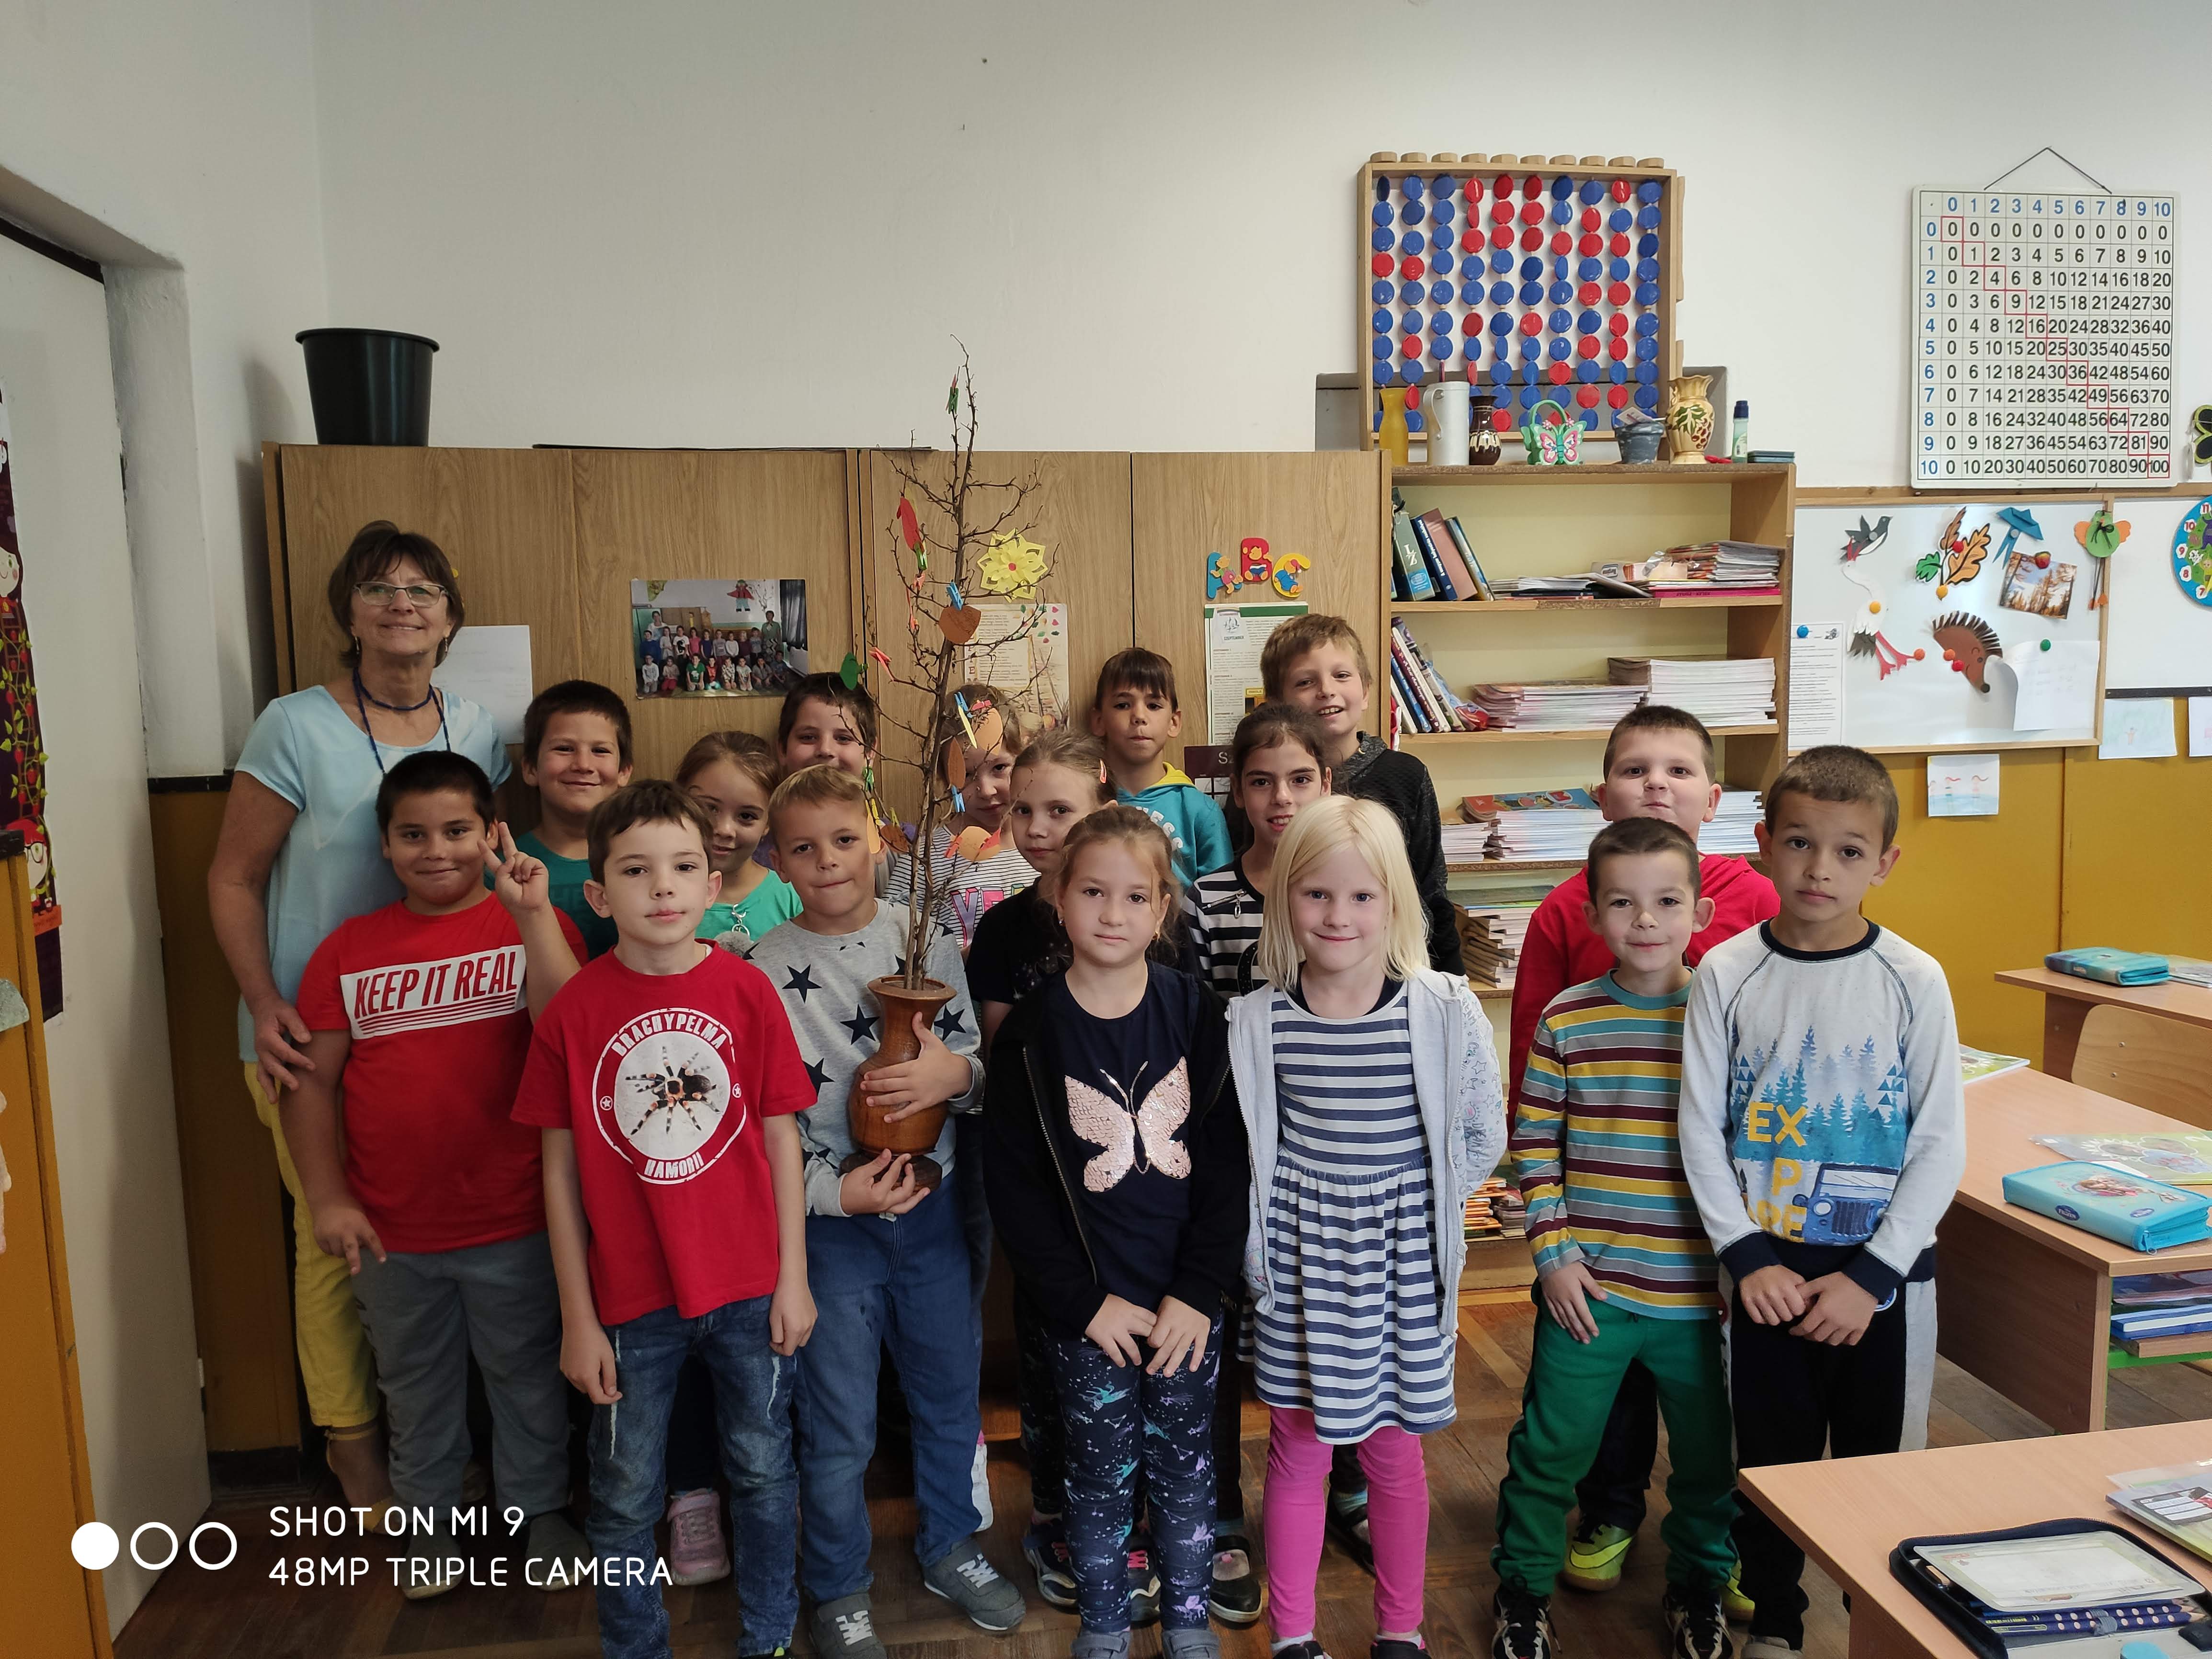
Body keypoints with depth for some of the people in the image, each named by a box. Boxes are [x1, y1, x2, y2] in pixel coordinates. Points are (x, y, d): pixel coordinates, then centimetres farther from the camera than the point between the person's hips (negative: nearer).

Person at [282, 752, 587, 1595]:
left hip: (515, 1225, -2)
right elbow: (310, 1080, 2)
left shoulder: (535, 926, -6)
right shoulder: (348, 949, 1)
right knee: (415, 1387, 21)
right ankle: (428, 1519, 42)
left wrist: (533, 913, -27)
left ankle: (540, 1511, 36)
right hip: (391, 1233, 2)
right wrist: (328, 1197, -4)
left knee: (527, 1377, 15)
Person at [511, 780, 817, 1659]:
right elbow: (561, 1169, -4)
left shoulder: (746, 990, -7)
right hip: (631, 1297, 0)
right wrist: (578, 1317, -3)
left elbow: (781, 1139, -2)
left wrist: (794, 1277, -1)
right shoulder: (574, 1009, -8)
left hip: (749, 1287, 1)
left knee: (763, 1472, 17)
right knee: (624, 1498, 15)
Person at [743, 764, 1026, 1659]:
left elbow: (978, 1064, 2)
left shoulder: (928, 939, -2)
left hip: (933, 1207, 3)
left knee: (951, 1398, 19)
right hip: (828, 1223, -2)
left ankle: (949, 1549, 44)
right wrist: (832, 1190, -18)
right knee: (839, 1428, 11)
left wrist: (955, 1072, -21)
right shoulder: (764, 969, -9)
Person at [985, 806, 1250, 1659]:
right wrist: (1085, 1302, -10)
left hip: (1187, 1303, 1)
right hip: (1087, 1308, -1)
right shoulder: (1030, 1032, -8)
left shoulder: (1195, 1014, -5)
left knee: (1186, 1469, 15)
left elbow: (1227, 1165, -4)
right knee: (1103, 1474, 13)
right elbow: (1015, 1184, -7)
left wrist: (1196, 1293, -9)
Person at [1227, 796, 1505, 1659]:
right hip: (1300, 1267, 0)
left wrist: (1411, 1207, -1)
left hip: (1403, 1266, 0)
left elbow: (1481, 1140, 1)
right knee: (1299, 1451, 13)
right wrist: (1259, 1241, -1)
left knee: (1395, 1453, 16)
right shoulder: (1256, 1020, -8)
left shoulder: (1444, 1010, -10)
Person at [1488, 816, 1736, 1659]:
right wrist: (1554, 1255, -6)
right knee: (1550, 1448, 11)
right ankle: (1522, 1588, 34)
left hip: (1700, 1292, 1)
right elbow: (1533, 1145, 0)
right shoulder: (1567, 1019, -6)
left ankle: (1699, 1586, 44)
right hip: (1587, 1287, 0)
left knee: (1707, 1454, 18)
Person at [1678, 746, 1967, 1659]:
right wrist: (1748, 1259, -9)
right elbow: (1702, 1130, -3)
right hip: (1767, 1267, 1)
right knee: (1772, 1455, 13)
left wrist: (1872, 1275, -10)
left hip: (1883, 1271, 0)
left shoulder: (1914, 980, -7)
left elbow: (1941, 1146, -5)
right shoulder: (1727, 974, -6)